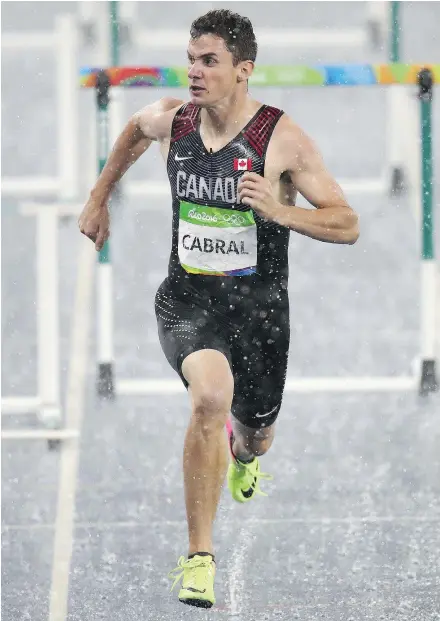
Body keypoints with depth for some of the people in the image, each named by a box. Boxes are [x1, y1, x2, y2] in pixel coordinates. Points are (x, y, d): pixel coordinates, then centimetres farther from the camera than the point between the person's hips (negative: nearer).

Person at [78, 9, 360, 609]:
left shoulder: (283, 138, -14)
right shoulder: (172, 120, -3)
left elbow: (347, 225, -12)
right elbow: (134, 131, 24)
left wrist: (279, 210, -28)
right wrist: (99, 198, 25)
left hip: (259, 305, 0)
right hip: (187, 298, 0)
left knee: (256, 436, 17)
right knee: (211, 397, -29)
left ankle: (242, 452, 61)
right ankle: (199, 559, -24)